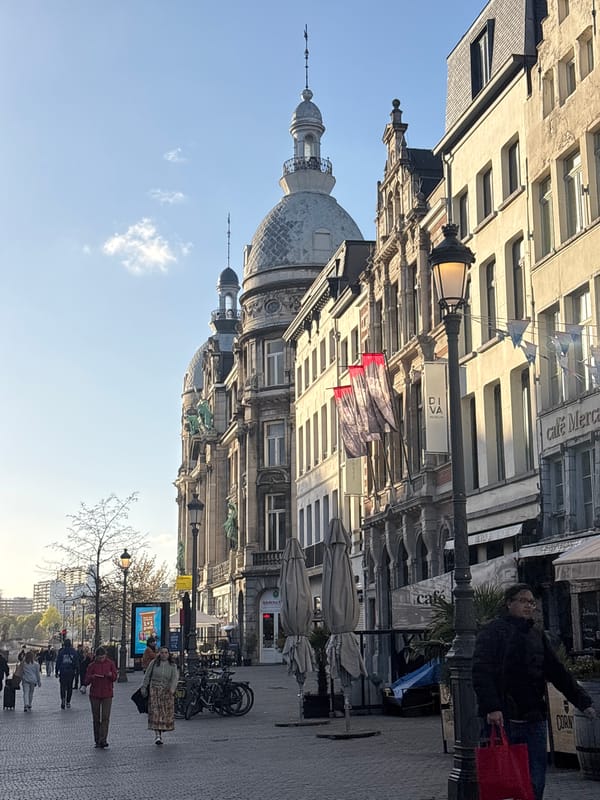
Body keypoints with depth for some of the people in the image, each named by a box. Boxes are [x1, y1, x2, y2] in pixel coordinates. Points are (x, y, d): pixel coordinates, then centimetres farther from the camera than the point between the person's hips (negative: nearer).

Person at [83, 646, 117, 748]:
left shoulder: (110, 663, 3)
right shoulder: (92, 665, 2)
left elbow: (115, 678, 3)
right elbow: (86, 681, 0)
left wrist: (111, 675, -20)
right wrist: (91, 677, -21)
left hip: (107, 695, -1)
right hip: (95, 695, 1)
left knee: (105, 717, -11)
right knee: (96, 718, 5)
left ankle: (103, 740, -14)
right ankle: (97, 740, 13)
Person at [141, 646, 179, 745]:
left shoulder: (172, 665, 3)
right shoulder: (154, 663, 3)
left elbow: (175, 677, -10)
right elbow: (147, 676, 8)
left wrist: (172, 688, -26)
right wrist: (144, 687, 5)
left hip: (167, 691, 1)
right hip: (154, 689, -1)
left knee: (166, 713, 1)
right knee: (155, 712, -11)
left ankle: (161, 731, 20)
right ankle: (157, 736, -15)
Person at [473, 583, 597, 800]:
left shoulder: (537, 635, 18)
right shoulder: (493, 631, -4)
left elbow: (557, 672, 21)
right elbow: (481, 672, -15)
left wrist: (583, 701, 15)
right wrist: (491, 708, -26)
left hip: (534, 720, 6)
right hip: (502, 719, -6)